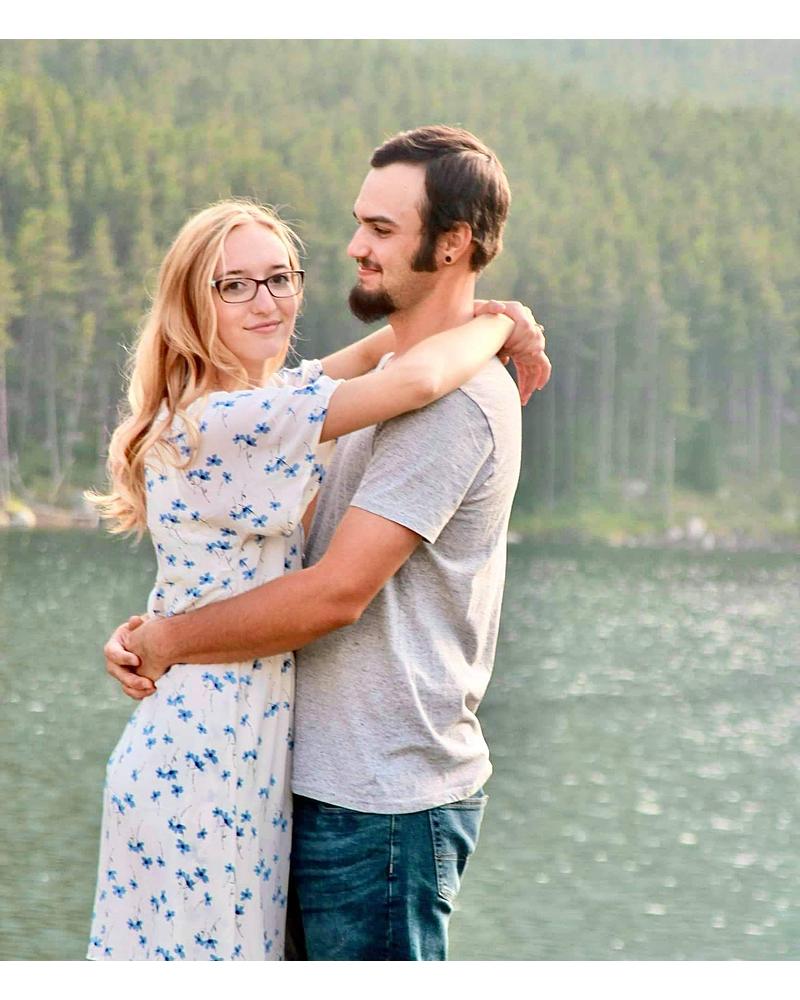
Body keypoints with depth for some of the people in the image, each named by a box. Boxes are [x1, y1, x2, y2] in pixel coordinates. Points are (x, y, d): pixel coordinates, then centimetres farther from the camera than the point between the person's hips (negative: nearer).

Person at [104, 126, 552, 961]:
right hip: (336, 777, 10)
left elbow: (336, 592, -22)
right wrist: (148, 630, 0)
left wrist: (166, 641, -11)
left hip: (383, 797, -10)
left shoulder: (455, 399, -17)